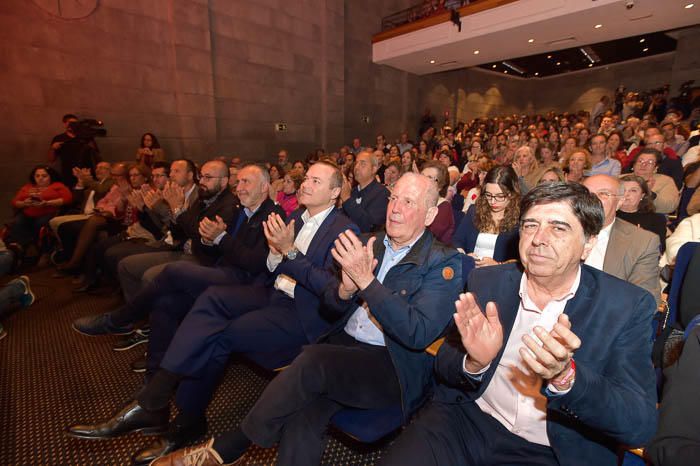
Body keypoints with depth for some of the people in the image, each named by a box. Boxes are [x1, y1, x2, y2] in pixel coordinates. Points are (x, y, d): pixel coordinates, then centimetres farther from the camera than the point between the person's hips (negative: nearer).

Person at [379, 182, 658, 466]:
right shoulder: (486, 282, -3)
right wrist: (474, 363, -22)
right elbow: (444, 366, 0)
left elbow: (641, 426, -12)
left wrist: (565, 376, -30)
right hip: (465, 421, 1)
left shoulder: (629, 307, -7)